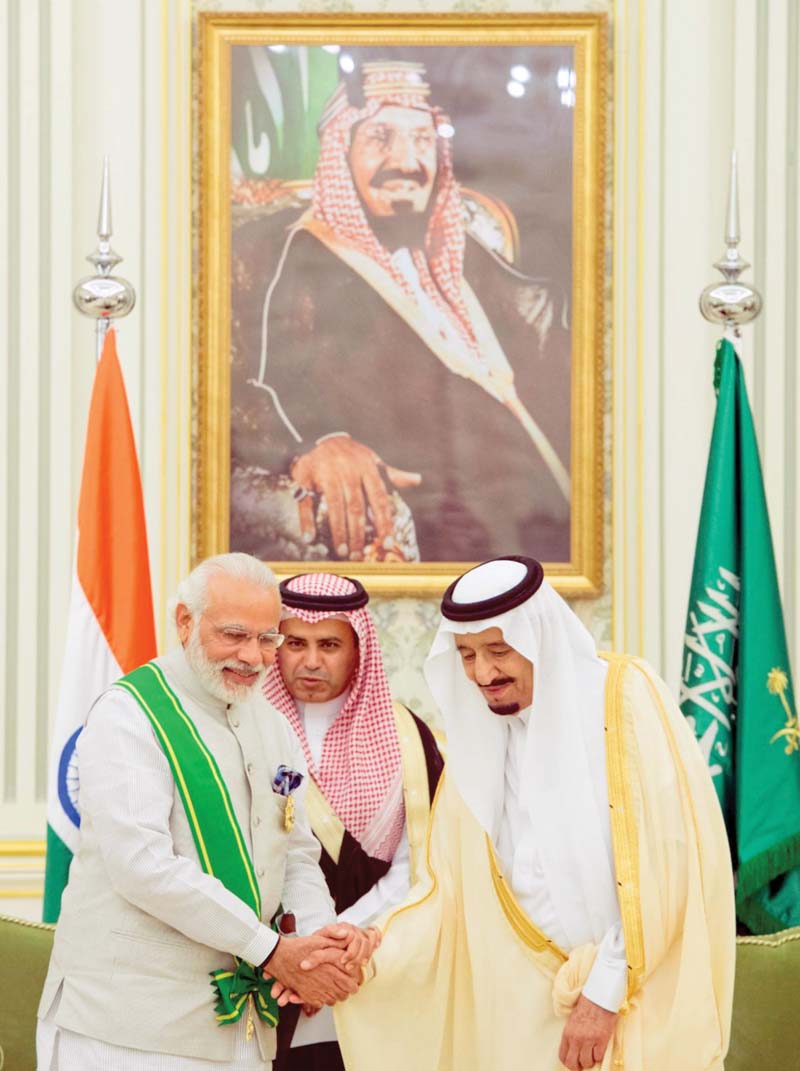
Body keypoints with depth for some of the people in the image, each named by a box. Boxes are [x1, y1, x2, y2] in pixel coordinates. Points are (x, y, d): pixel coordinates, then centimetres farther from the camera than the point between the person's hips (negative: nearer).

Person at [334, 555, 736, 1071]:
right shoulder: (479, 737, 5)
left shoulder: (624, 700, -11)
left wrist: (606, 993, -15)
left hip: (641, 1003, -4)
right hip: (531, 1008, 4)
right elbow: (451, 890, 5)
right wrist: (368, 958, -8)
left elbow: (659, 865, -15)